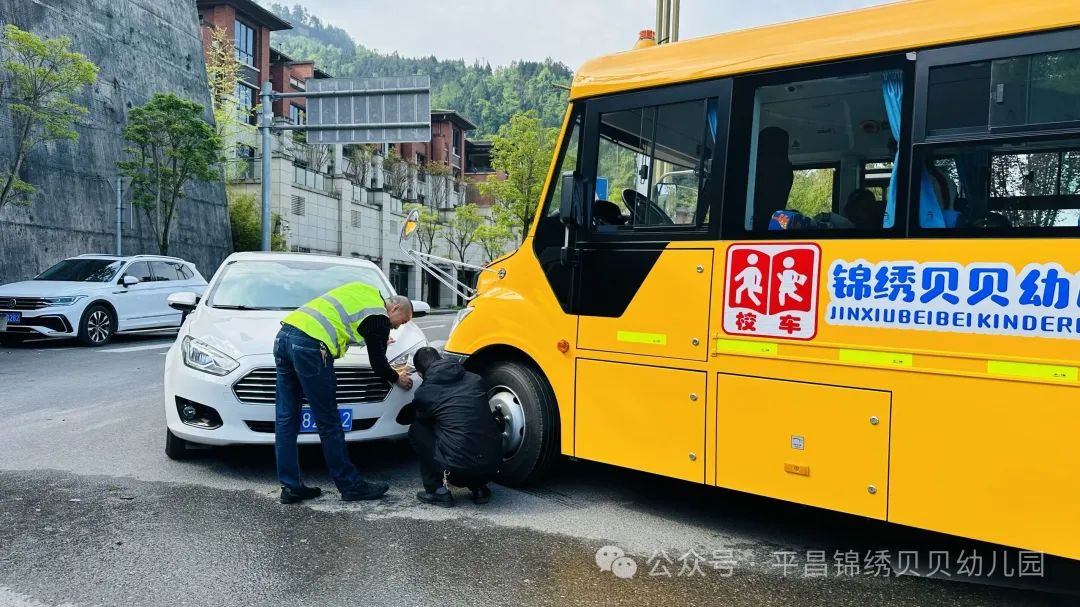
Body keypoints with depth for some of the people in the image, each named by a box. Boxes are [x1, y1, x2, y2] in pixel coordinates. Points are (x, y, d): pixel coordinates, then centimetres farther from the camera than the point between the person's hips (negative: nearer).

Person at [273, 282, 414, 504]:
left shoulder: (365, 293, 24)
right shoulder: (379, 317, 2)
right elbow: (378, 365, 6)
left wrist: (374, 341, 42)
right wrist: (397, 378, 25)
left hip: (284, 335, 9)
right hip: (310, 346, -9)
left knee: (286, 420, 10)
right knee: (329, 425, 0)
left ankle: (290, 486, 16)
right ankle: (350, 485, 10)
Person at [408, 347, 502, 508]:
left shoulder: (423, 393, 1)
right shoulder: (475, 380, 11)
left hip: (457, 469, -4)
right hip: (492, 467, 5)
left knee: (416, 430, 17)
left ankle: (437, 491, 12)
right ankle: (479, 487, 22)